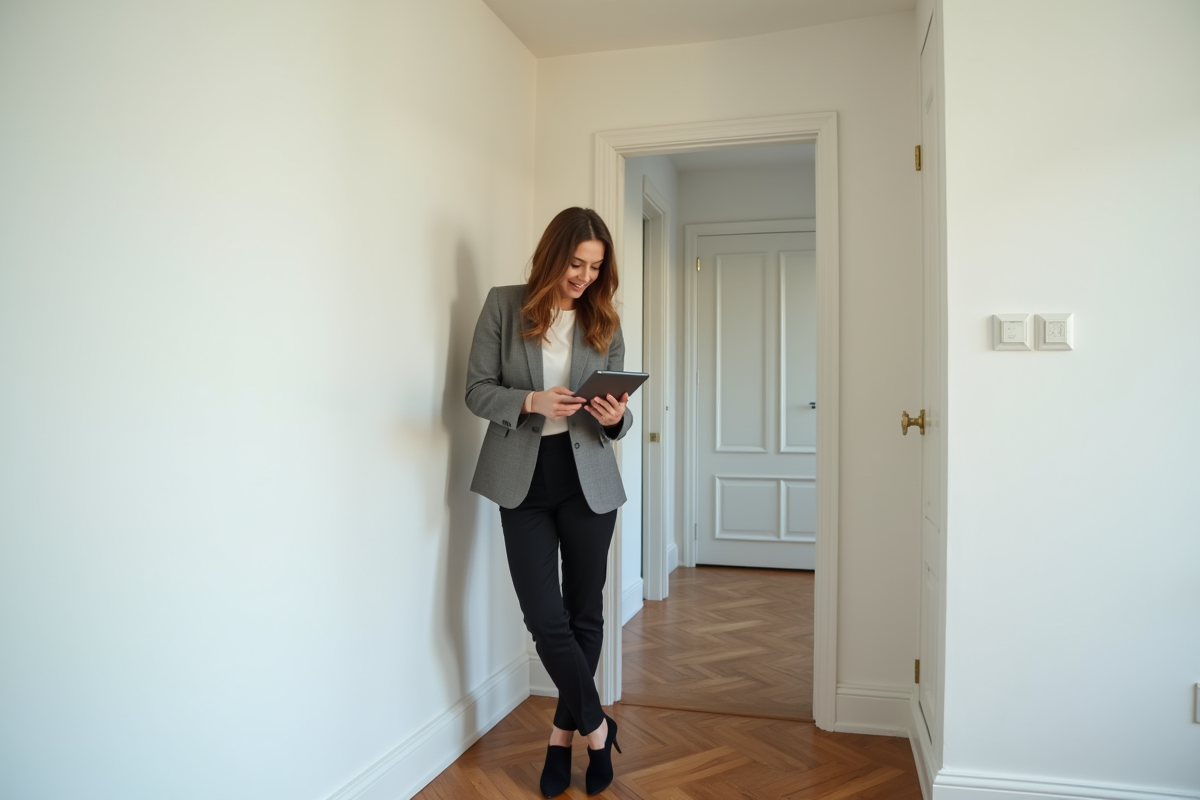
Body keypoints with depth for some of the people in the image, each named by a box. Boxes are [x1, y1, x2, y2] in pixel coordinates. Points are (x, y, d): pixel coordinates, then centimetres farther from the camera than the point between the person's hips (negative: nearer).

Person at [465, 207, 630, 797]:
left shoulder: (604, 322, 5)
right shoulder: (504, 306, -1)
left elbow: (617, 419, 7)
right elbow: (477, 390, -3)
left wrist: (615, 416, -17)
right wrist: (532, 402, -20)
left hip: (589, 479, 2)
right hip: (523, 482, -1)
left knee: (584, 614, 9)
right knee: (545, 618, -3)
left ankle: (564, 732, 30)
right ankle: (596, 727, 20)